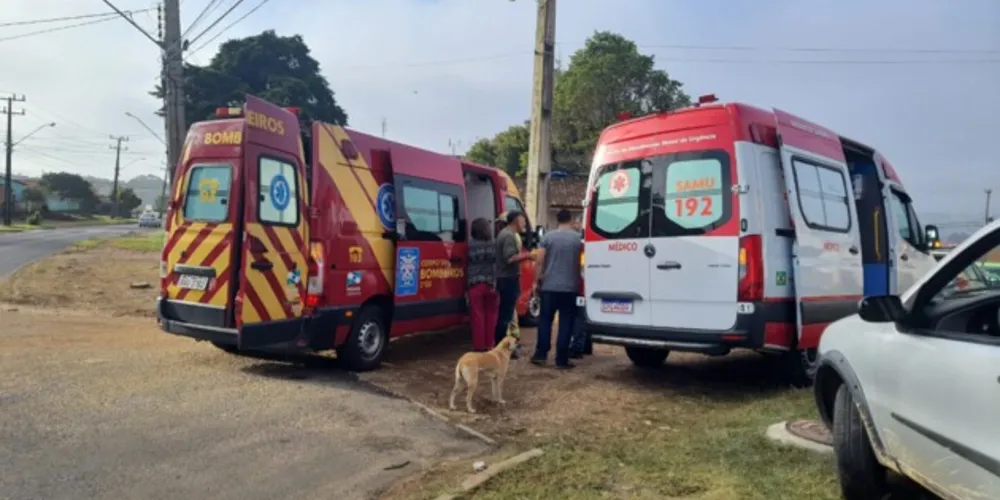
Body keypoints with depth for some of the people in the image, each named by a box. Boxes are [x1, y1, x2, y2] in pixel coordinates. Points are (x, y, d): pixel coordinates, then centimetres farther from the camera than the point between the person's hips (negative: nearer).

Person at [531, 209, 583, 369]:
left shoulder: (548, 236, 0)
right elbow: (581, 261, 3)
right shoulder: (579, 238, 1)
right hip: (570, 287, 0)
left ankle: (540, 355, 12)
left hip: (549, 286, 1)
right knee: (566, 323, 4)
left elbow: (540, 260, -3)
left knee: (545, 320, 11)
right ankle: (561, 359, 5)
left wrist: (538, 279, 6)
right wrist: (579, 280, 17)